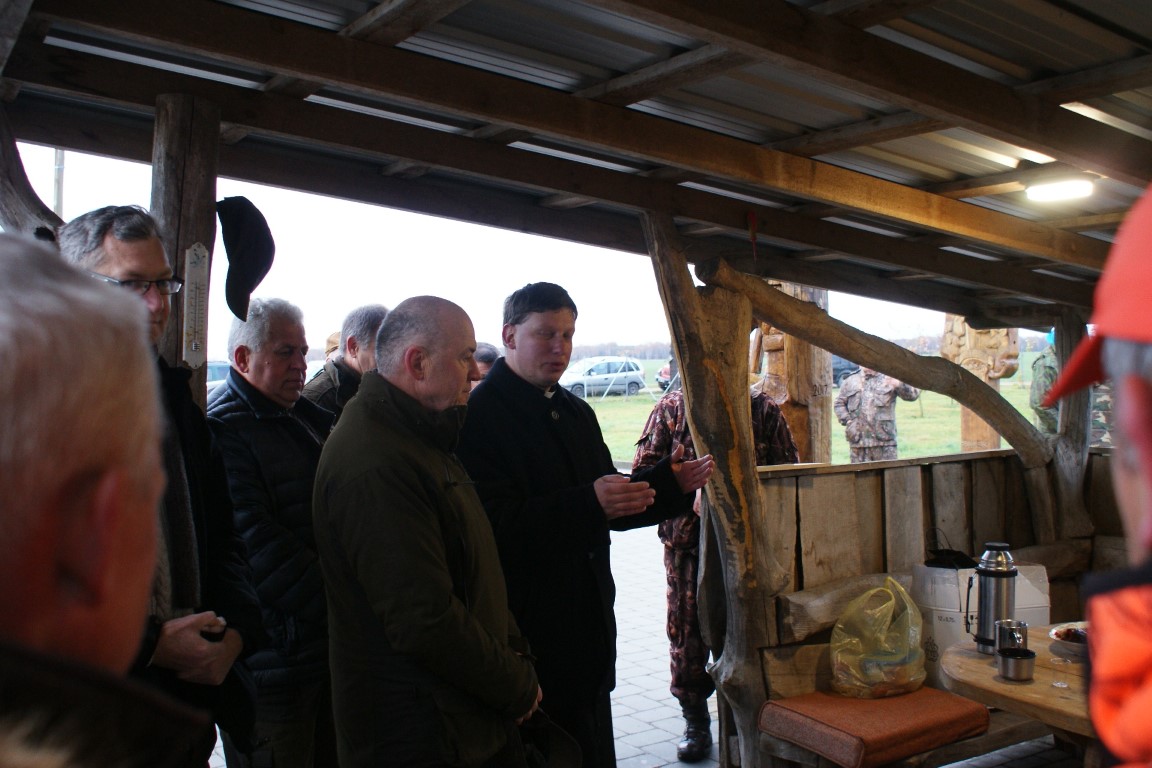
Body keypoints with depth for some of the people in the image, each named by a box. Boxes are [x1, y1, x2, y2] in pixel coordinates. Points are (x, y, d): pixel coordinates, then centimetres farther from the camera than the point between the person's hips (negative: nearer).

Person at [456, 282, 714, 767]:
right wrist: (589, 504, -31)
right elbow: (496, 523, -24)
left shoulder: (577, 413, 15)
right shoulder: (480, 415, -13)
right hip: (528, 632, -8)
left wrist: (670, 484, 4)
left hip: (589, 628, 8)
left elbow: (609, 506, 19)